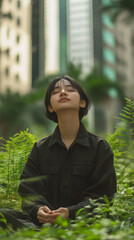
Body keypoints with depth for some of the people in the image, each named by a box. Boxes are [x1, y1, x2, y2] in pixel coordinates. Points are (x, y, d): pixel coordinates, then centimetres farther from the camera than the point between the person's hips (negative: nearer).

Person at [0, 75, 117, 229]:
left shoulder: (100, 147, 8)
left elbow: (101, 194, 0)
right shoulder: (40, 148, 15)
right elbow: (30, 189, 7)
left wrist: (70, 212, -19)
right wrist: (37, 210, -17)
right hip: (42, 221, 2)